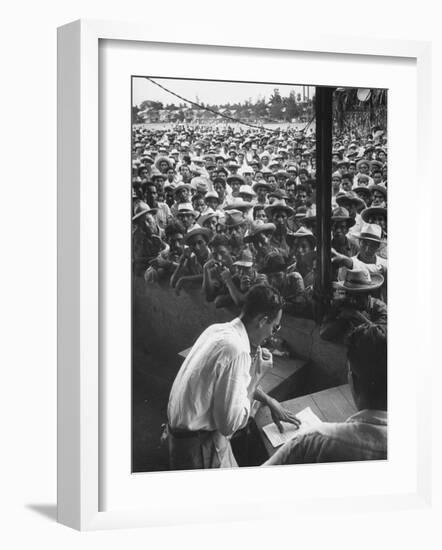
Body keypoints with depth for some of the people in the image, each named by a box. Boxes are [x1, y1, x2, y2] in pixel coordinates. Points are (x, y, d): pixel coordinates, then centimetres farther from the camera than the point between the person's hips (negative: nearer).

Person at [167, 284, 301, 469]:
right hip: (199, 446, -9)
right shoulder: (236, 351, -28)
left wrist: (270, 401, 25)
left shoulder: (217, 330, 1)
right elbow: (230, 424, -25)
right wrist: (256, 375, -16)